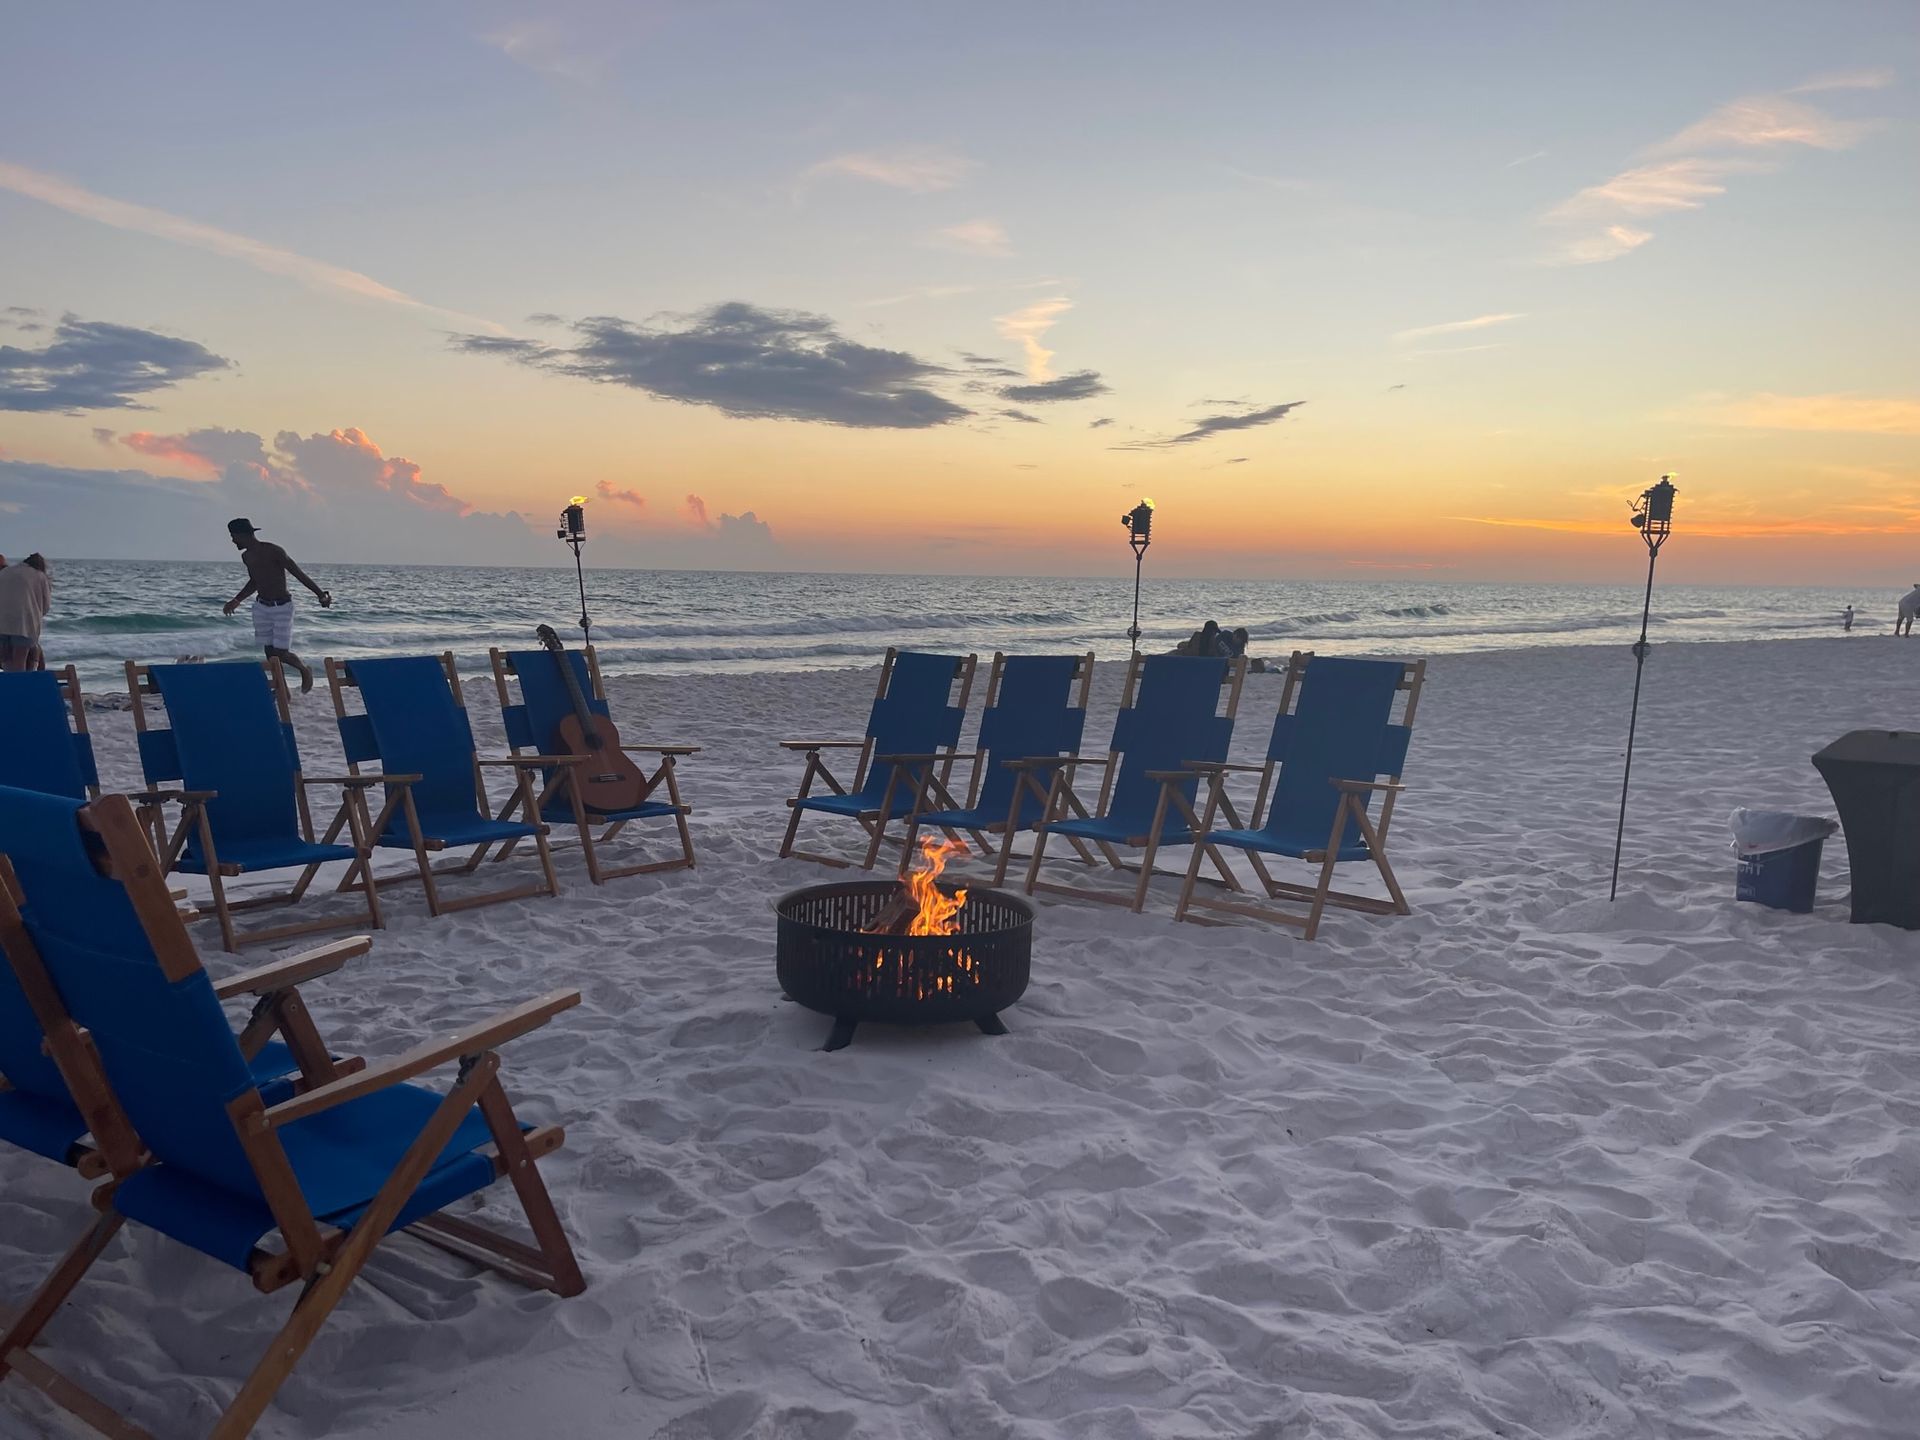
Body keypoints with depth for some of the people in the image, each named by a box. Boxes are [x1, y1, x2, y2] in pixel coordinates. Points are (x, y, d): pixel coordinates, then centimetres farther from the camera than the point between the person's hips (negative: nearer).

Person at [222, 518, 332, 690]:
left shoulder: (273, 551, -17)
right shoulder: (246, 556, 7)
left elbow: (298, 573, -16)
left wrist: (320, 594, -19)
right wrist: (236, 600, 28)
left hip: (282, 607, -7)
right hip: (261, 607, 7)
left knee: (282, 653, -9)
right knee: (270, 652, 5)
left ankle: (305, 670, 19)